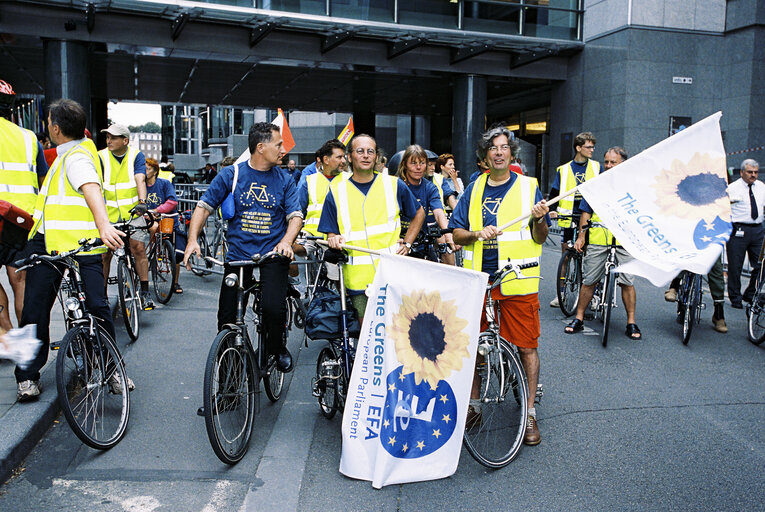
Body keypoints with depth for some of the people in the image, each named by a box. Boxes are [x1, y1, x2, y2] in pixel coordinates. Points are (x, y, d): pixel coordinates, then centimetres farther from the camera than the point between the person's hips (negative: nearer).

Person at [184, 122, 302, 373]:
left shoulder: (284, 180, 6)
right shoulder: (230, 175, 2)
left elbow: (296, 215, 2)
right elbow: (204, 206, 3)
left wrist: (286, 241, -18)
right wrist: (193, 240, -11)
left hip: (272, 254, 0)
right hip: (237, 255, 1)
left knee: (273, 308, -22)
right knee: (226, 318, 1)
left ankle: (277, 348, 9)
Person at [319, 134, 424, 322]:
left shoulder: (394, 185, 7)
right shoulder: (337, 192, 7)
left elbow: (419, 214, 20)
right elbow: (330, 233, 9)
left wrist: (406, 244, 9)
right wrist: (334, 239, -14)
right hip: (358, 277, 0)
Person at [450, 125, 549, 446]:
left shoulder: (528, 187, 5)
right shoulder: (474, 189, 11)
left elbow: (540, 238, 5)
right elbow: (456, 233, 10)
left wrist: (539, 219, -15)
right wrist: (477, 233, -10)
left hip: (518, 281, -2)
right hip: (478, 279, 3)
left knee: (526, 347, 1)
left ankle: (529, 413, 15)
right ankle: (473, 406, 25)